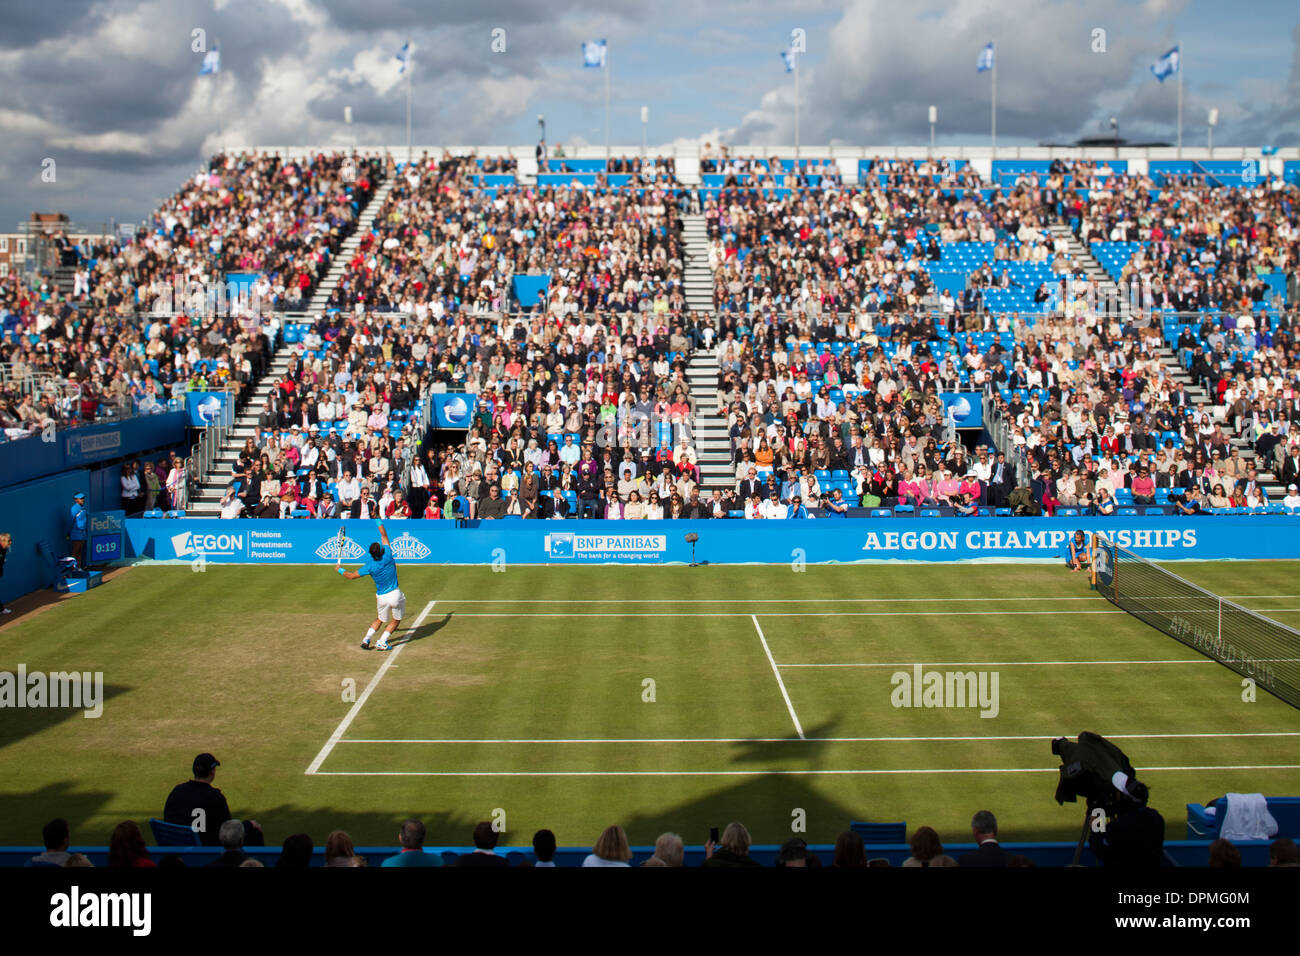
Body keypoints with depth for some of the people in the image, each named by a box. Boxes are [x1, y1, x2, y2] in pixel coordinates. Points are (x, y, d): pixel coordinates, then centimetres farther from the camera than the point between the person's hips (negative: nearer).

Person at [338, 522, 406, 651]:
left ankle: (366, 639, 15)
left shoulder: (370, 565, -11)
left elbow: (352, 576, -1)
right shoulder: (387, 555, -11)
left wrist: (341, 570, 16)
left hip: (381, 597, 2)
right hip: (395, 595, -2)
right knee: (396, 620, 17)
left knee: (379, 619, 26)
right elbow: (384, 536, 3)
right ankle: (382, 643, 10)